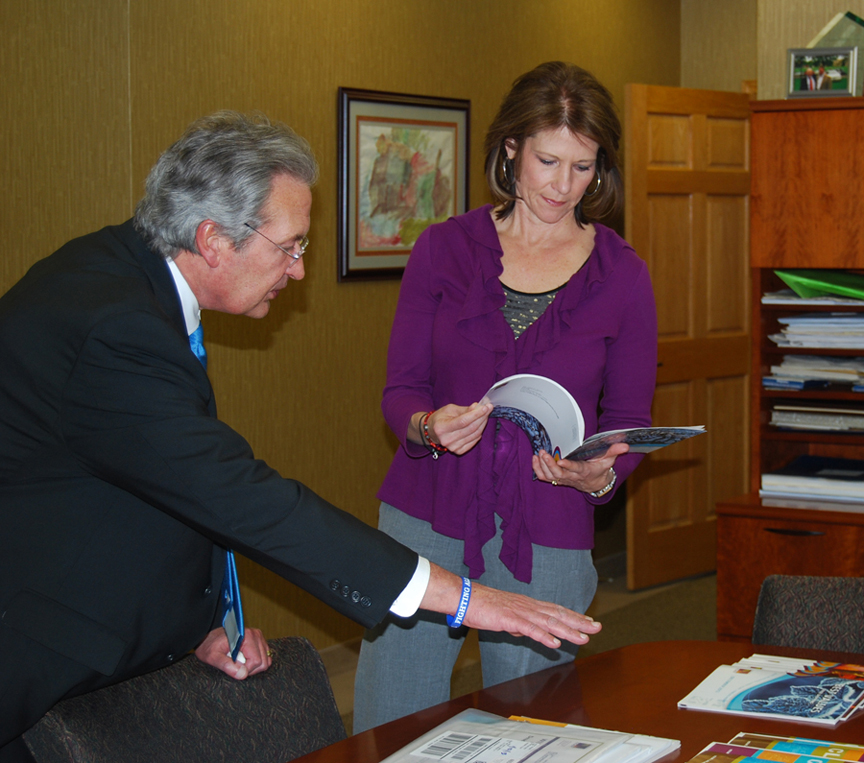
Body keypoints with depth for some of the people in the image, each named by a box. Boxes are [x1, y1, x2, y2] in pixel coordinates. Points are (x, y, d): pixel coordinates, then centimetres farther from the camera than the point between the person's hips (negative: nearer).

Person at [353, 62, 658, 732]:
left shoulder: (622, 274, 3)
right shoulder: (445, 248, 3)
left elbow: (629, 420, 6)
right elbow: (401, 390, 3)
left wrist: (600, 476, -15)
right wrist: (429, 426, -19)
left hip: (546, 544, 0)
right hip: (425, 522, 0)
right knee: (388, 731, 1)